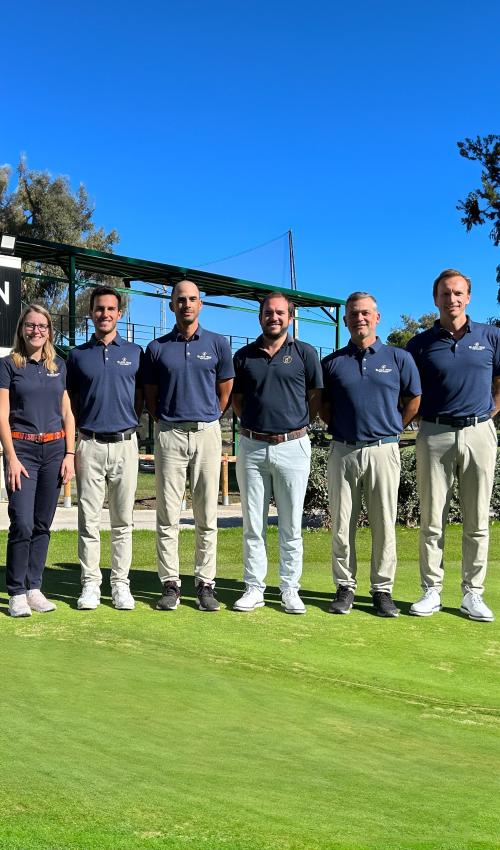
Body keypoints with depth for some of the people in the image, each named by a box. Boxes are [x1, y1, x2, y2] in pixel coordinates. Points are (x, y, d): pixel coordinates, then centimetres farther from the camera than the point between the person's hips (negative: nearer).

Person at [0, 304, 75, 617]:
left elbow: (67, 413, 12)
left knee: (42, 524, 6)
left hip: (55, 448, 4)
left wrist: (69, 454, 4)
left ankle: (34, 588, 16)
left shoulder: (59, 365, 12)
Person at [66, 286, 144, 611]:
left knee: (123, 520, 5)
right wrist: (74, 441, 2)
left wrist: (131, 426, 3)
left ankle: (121, 583, 12)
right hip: (90, 444, 0)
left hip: (125, 443, 0)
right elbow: (70, 401, 11)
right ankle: (90, 584, 9)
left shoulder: (134, 352, 8)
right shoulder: (78, 355, 9)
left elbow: (140, 397, 13)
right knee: (89, 518, 2)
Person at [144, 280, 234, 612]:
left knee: (207, 516, 3)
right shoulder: (157, 348, 7)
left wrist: (208, 419, 11)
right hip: (169, 435, 0)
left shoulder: (218, 344, 7)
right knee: (168, 516, 1)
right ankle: (171, 584, 8)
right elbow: (151, 395, 13)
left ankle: (206, 584, 9)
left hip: (206, 434, 0)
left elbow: (225, 390, 12)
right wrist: (164, 422, 8)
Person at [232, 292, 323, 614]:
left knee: (291, 525, 5)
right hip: (251, 446, 2)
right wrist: (254, 422, 6)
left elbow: (316, 397, 7)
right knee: (252, 524, 7)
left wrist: (295, 423, 3)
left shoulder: (305, 353, 3)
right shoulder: (244, 355, 9)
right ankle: (254, 588, 16)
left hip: (293, 446, -2)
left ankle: (290, 590, 14)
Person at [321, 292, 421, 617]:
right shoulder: (332, 362, 7)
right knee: (342, 525, 4)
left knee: (384, 524, 4)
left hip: (384, 450, -1)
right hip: (343, 452, 1)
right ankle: (345, 587, 15)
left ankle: (383, 590, 14)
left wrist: (391, 429, 8)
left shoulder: (399, 358, 4)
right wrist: (340, 428, 7)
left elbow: (414, 401, 11)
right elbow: (323, 406, 16)